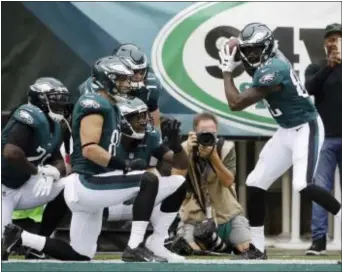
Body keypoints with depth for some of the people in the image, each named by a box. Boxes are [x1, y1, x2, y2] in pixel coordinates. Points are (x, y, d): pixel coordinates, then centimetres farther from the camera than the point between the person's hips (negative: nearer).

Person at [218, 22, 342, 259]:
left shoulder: (272, 71, -26)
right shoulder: (270, 59, -1)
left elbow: (236, 104, -22)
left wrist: (227, 70, -10)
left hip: (306, 128, -10)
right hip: (286, 132, 10)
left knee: (303, 185, -28)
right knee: (255, 184, 5)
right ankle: (257, 248, 12)